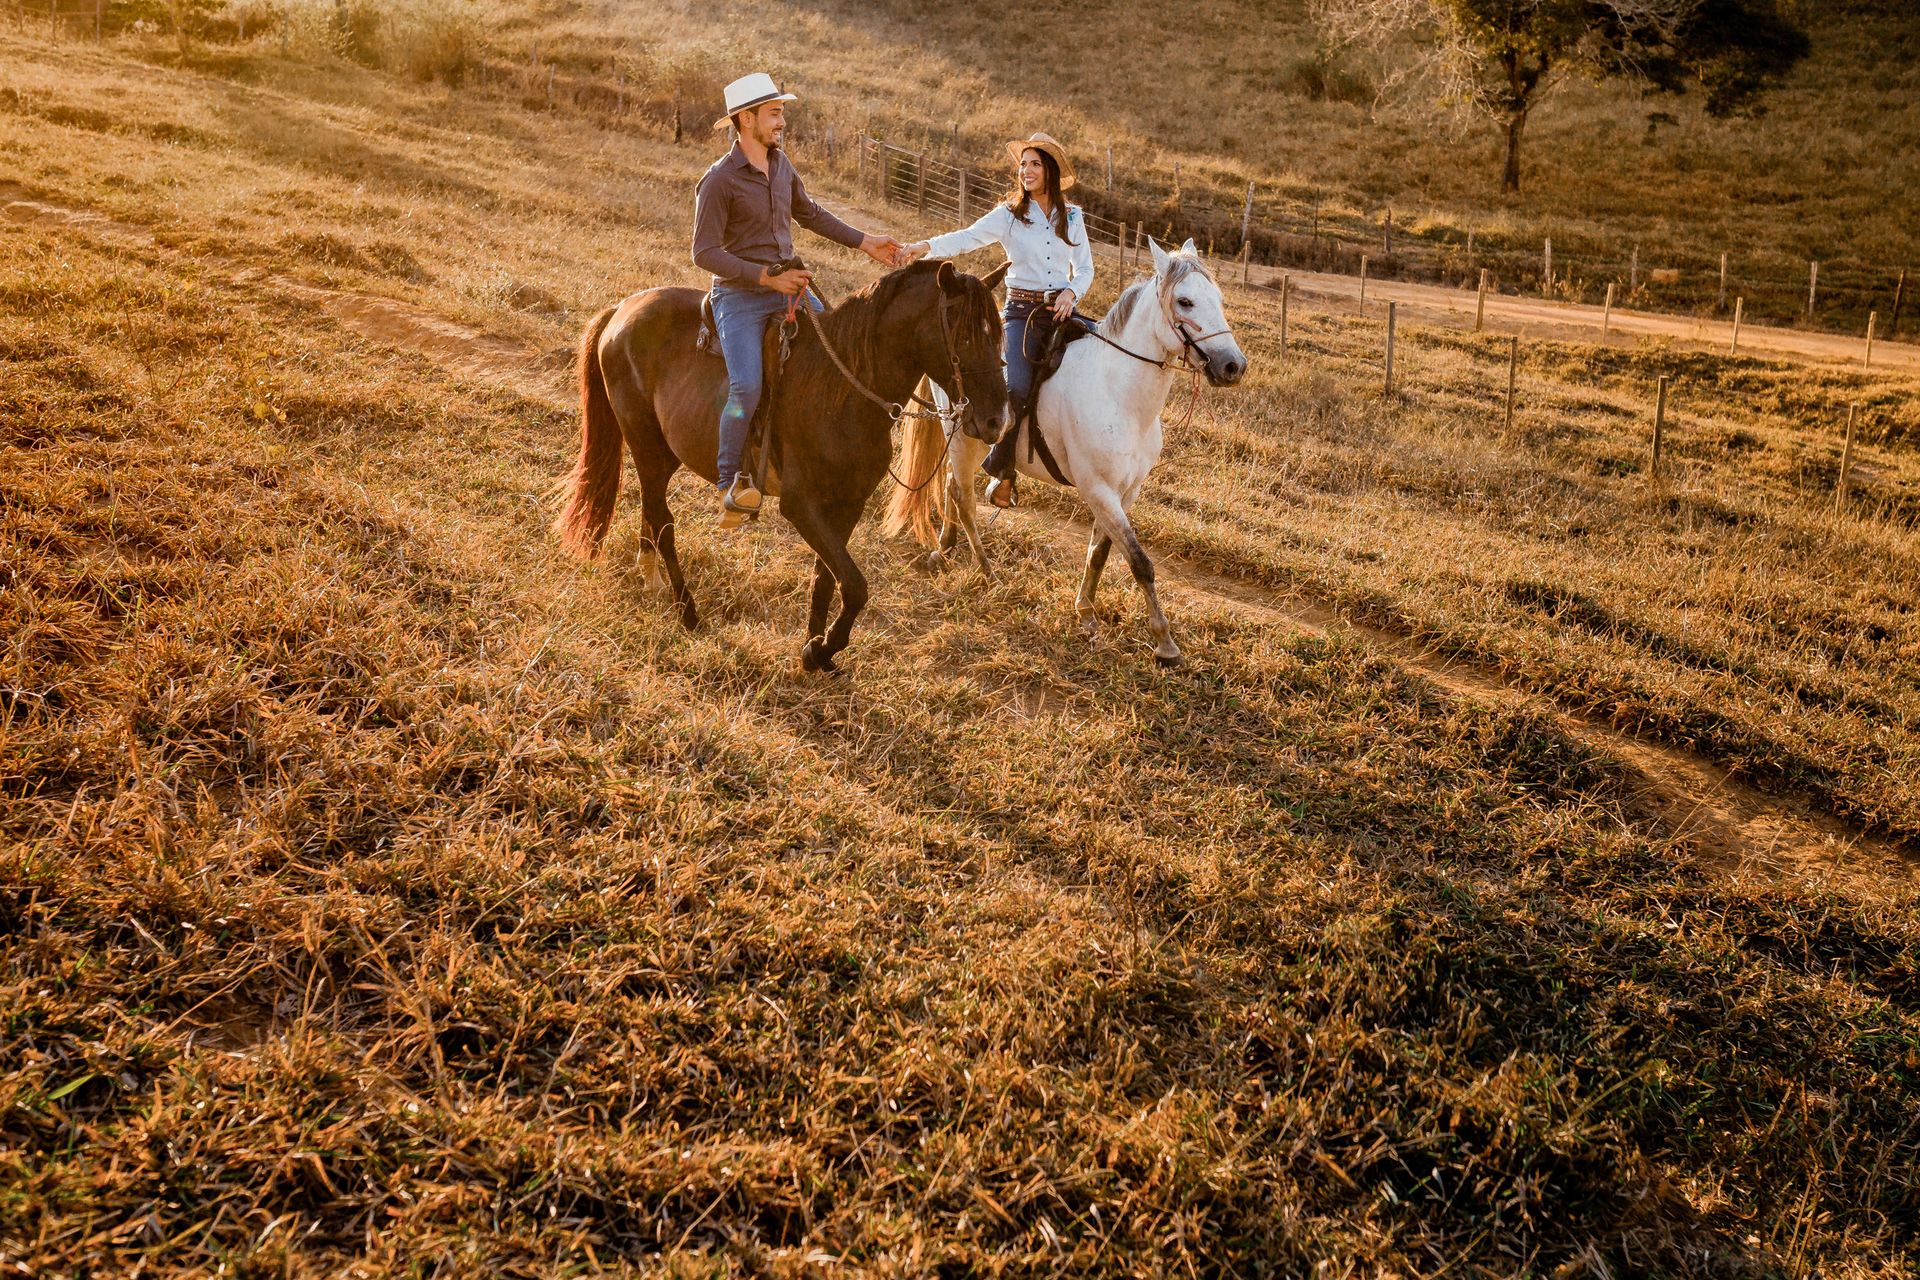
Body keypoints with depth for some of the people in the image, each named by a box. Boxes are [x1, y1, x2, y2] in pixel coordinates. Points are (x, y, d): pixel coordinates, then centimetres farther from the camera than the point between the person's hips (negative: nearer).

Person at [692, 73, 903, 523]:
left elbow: (810, 214, 25)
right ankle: (730, 481, -7)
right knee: (747, 387, -24)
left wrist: (864, 242, 22)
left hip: (789, 287, 7)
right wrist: (768, 278, -20)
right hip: (740, 297, -7)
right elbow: (705, 253, -15)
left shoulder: (781, 163, 9)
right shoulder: (719, 180, -13)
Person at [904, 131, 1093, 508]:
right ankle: (1001, 471, -3)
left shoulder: (1072, 217, 11)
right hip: (1021, 311, -4)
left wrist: (1071, 293, -7)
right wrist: (925, 247, -30)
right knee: (1017, 389, -24)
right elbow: (968, 238, -13)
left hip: (1062, 310, 4)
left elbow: (1085, 269, 15)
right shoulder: (1008, 215, 2)